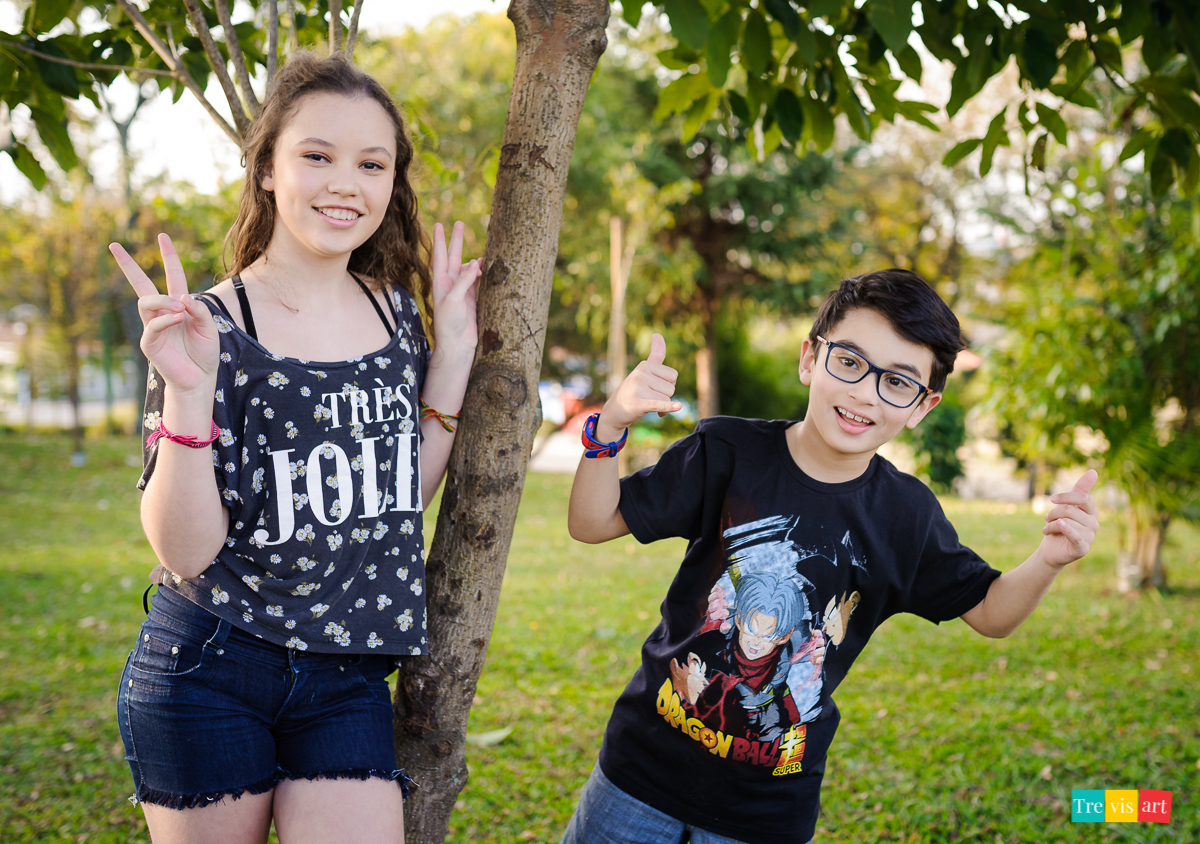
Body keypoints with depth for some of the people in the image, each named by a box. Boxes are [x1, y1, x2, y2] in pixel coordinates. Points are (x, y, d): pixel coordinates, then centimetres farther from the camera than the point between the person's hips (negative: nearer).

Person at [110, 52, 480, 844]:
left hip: (348, 680, 4)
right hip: (209, 674, -4)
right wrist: (189, 390, -28)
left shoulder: (396, 312, 4)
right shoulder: (214, 328, -11)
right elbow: (187, 552, -15)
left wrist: (452, 352, 5)